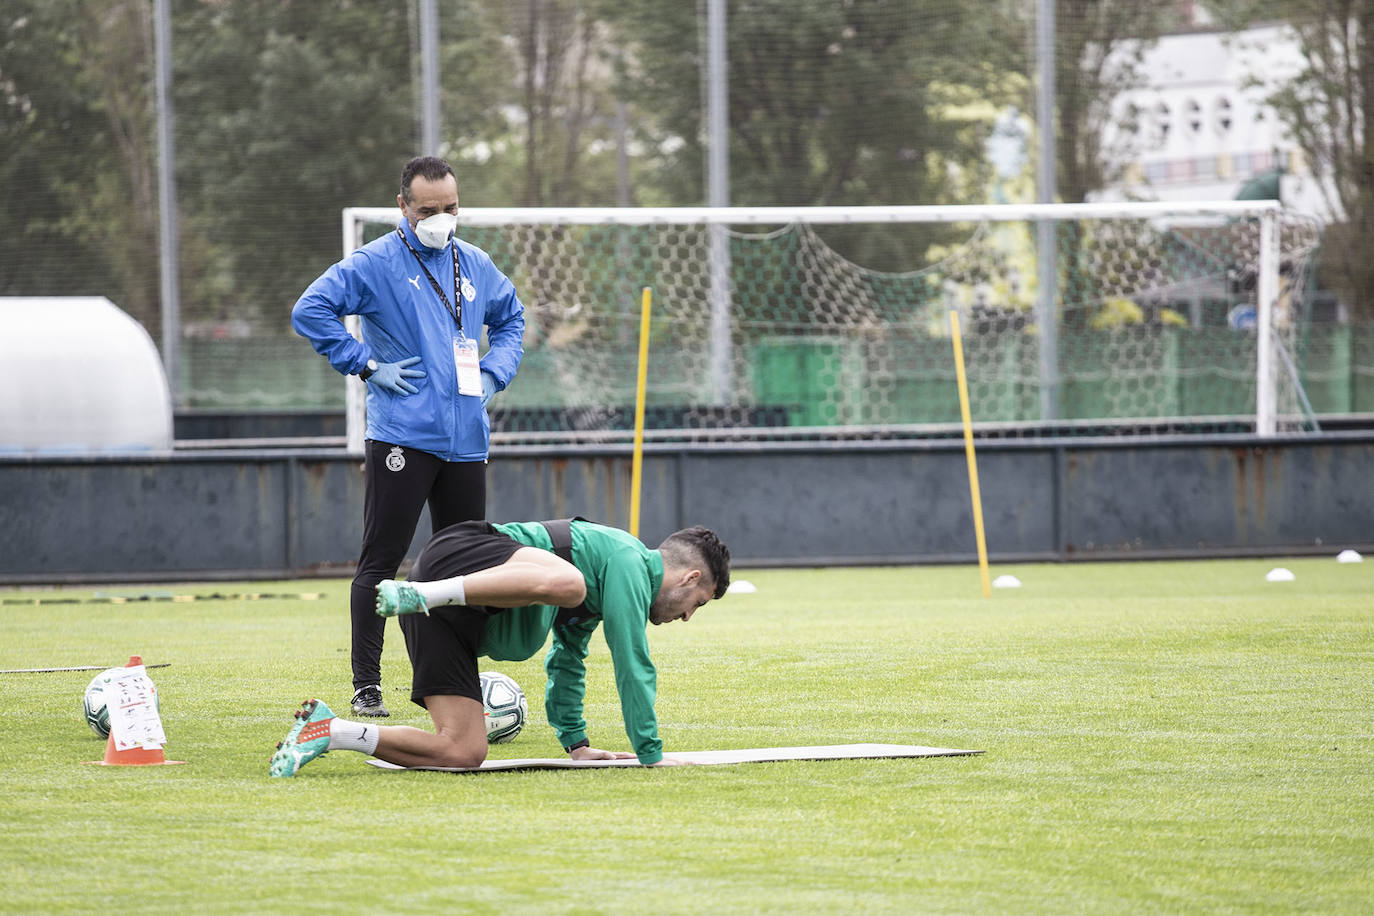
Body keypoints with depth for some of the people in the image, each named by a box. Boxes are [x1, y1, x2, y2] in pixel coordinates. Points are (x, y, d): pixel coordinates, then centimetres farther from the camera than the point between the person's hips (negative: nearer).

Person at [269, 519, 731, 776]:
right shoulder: (629, 562, 2)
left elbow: (567, 660, 43)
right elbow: (632, 664, -3)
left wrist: (575, 741, 42)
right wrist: (651, 755, 2)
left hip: (458, 621, 10)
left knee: (463, 752, -6)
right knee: (564, 583, -39)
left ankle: (329, 731, -3)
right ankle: (420, 594, -39)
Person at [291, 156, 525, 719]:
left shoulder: (474, 266, 13)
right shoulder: (376, 264, -5)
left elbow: (511, 317, 29)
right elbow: (311, 311, -12)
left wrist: (494, 372, 12)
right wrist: (366, 365, -13)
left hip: (466, 438, 6)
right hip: (403, 436, -6)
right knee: (380, 561, -6)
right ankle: (366, 688, -4)